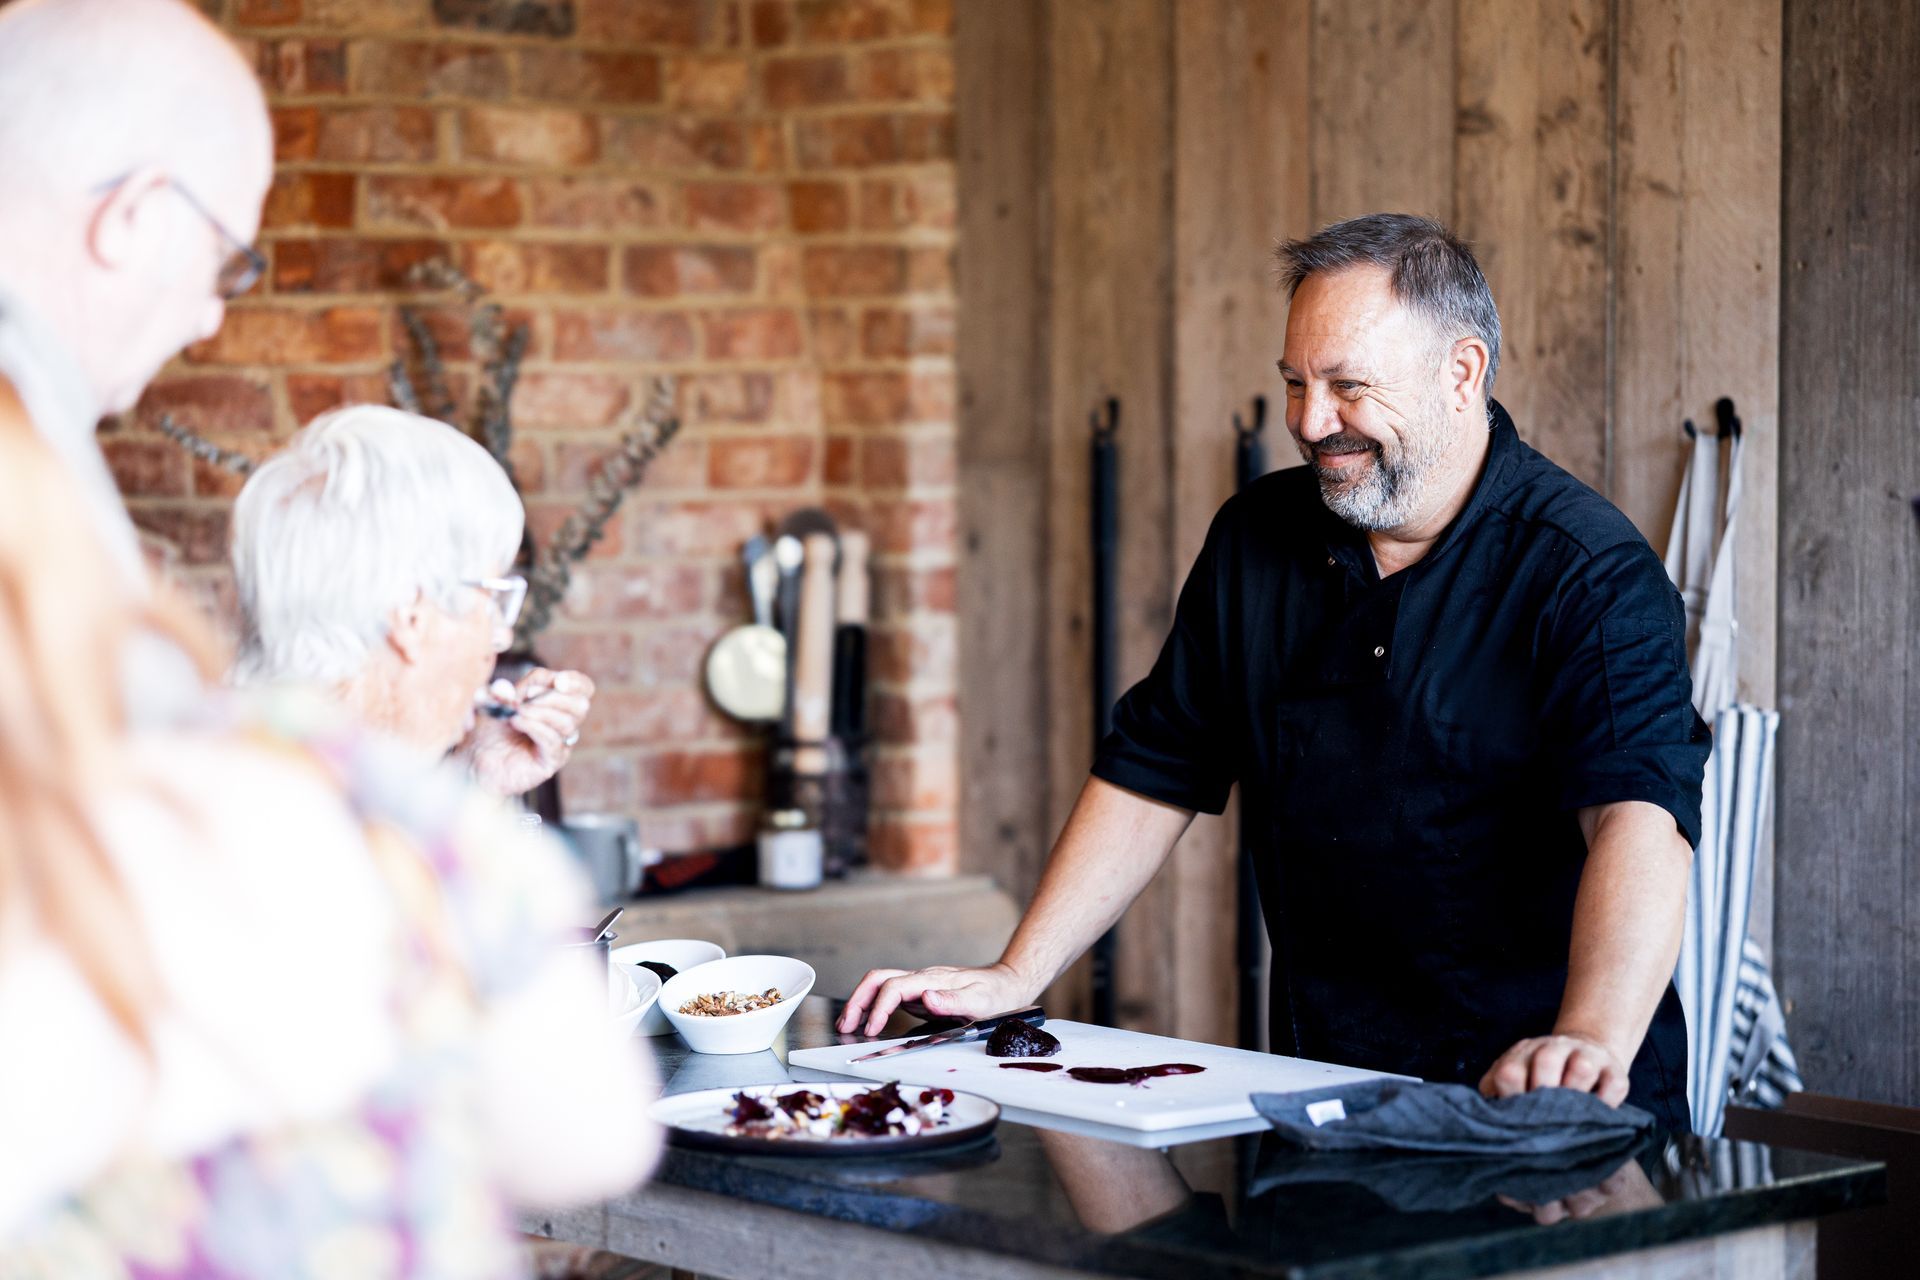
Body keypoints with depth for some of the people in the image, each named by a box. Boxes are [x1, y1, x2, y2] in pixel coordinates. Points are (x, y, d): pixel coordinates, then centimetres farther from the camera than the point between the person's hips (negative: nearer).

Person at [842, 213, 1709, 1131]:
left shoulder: (1591, 573, -10)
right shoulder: (1257, 539, 10)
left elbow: (1639, 815, -25)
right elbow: (1152, 775, 16)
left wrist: (1591, 1040, -42)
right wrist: (1016, 976, 7)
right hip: (1322, 1091, 5)